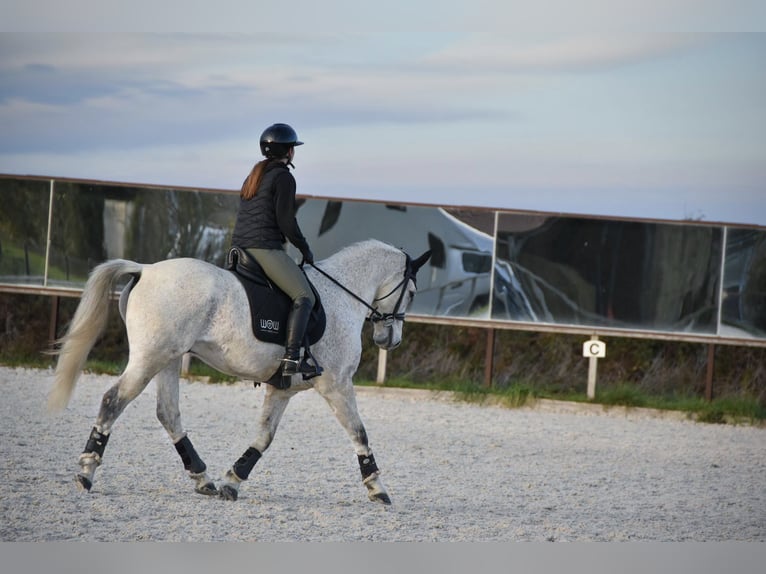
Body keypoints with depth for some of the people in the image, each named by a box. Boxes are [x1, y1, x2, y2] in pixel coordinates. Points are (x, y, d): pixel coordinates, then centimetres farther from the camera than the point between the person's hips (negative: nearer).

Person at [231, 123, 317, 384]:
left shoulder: (254, 176, 21)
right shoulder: (283, 178, -6)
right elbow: (286, 221, -12)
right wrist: (305, 249, 0)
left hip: (241, 246, 9)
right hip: (265, 248, -9)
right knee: (305, 296, -10)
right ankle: (291, 358, -25)